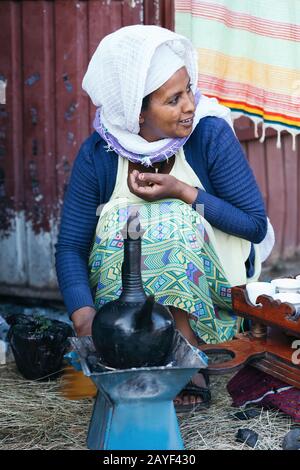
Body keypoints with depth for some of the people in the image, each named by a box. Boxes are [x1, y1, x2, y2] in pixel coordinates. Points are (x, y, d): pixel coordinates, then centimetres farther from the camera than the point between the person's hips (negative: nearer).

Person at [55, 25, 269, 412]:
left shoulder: (211, 135, -16)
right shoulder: (98, 154, -12)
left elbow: (256, 225, -13)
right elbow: (71, 246, -13)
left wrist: (182, 192, -24)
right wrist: (84, 316, -31)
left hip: (211, 284, -1)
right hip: (126, 288, 2)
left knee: (176, 221, -29)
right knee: (120, 221, -27)